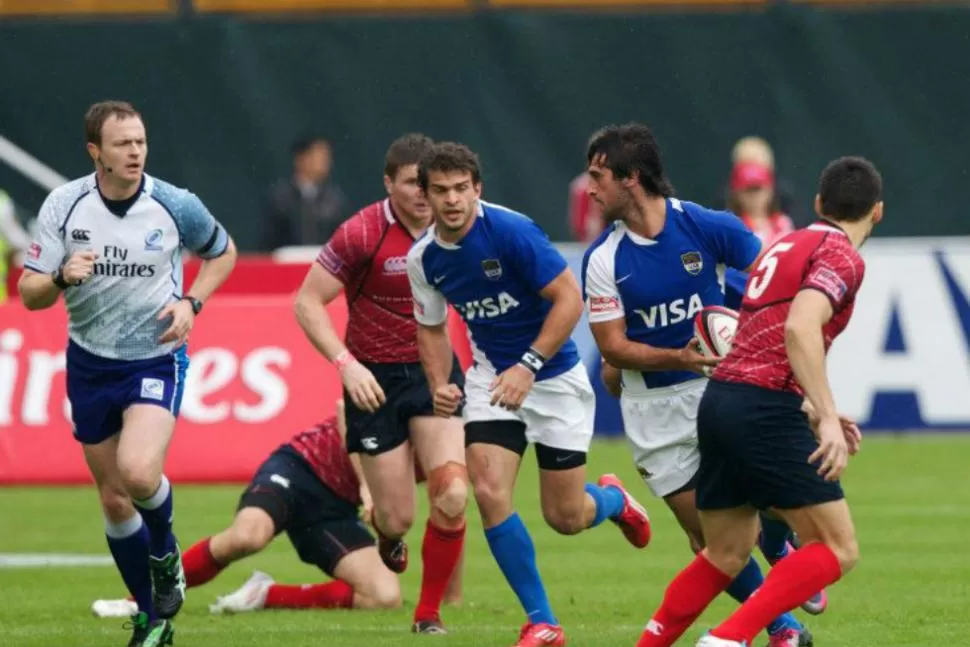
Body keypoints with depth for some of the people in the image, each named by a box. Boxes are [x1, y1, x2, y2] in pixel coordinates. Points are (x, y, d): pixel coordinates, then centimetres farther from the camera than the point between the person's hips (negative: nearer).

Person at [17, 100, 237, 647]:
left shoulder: (175, 206, -11)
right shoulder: (63, 206, -9)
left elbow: (223, 252, 9)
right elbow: (30, 295, -8)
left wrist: (191, 303, -8)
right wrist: (62, 277, -30)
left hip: (156, 360, -3)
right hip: (90, 362, 3)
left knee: (138, 472, -27)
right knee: (114, 500, 8)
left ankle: (165, 552, 6)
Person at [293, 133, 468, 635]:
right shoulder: (363, 234, -16)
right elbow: (308, 302, -12)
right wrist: (346, 363, -23)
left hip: (434, 372, 2)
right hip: (375, 381, -2)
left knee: (452, 499, -16)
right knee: (397, 517, 1)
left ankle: (430, 613, 2)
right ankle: (385, 531, 42)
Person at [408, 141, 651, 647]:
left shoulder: (510, 231, -22)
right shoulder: (423, 259, -5)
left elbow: (569, 298, -21)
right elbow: (432, 328, 11)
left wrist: (529, 366, -26)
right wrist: (441, 386, -5)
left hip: (554, 376, -4)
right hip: (491, 377, 4)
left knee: (565, 518, 0)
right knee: (489, 492, -17)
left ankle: (613, 499, 40)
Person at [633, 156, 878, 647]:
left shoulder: (789, 245, 22)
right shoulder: (841, 256, -6)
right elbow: (800, 327, -23)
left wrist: (812, 412, 29)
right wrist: (827, 418, -26)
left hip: (721, 400, 9)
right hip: (765, 409, -9)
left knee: (726, 554, 21)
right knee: (837, 549, -5)